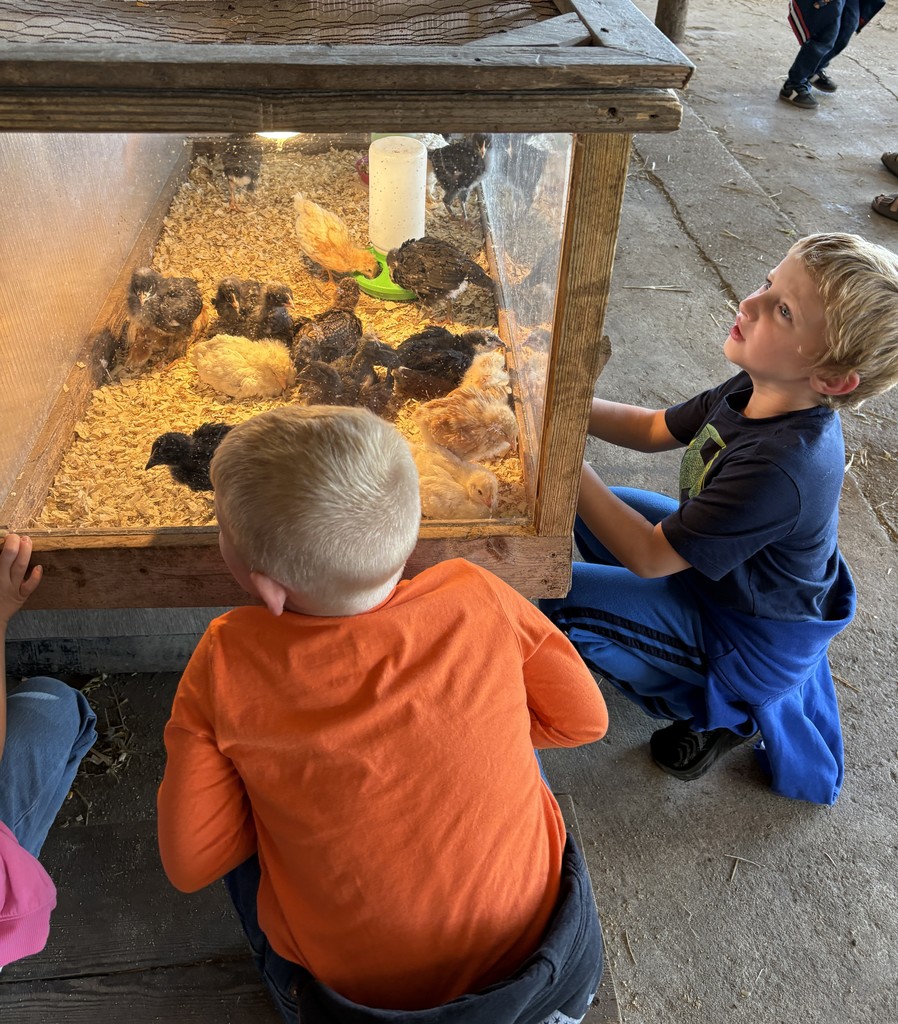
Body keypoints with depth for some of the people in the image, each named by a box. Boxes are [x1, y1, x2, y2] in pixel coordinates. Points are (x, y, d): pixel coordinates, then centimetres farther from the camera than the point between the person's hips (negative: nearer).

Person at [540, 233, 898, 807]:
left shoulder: (779, 467, -39)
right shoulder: (764, 392, -14)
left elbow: (648, 557, -30)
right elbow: (656, 429, 2)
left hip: (756, 642, -8)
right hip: (723, 568, 8)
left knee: (561, 602, -16)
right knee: (586, 511, 12)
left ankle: (725, 712, 3)